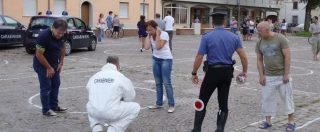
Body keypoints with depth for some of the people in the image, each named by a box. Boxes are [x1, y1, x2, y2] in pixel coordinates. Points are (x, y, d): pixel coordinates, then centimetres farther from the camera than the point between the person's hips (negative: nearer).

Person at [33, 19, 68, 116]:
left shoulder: (62, 36, -10)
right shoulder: (44, 36, -29)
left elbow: (62, 48, 8)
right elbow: (39, 55, -25)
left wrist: (61, 63, 1)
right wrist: (48, 68, -18)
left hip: (54, 63, 7)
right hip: (41, 64, -7)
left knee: (56, 84, 10)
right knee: (46, 87, -4)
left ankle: (54, 106, 22)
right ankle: (46, 110, 6)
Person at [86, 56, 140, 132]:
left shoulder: (93, 77, 16)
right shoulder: (121, 77, 5)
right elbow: (130, 97, 13)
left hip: (93, 112, 5)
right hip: (111, 113, -5)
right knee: (135, 107, 17)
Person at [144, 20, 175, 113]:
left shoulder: (164, 34, -15)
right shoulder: (151, 36, 3)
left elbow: (158, 47, -25)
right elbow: (147, 47, -10)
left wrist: (157, 34, -22)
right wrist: (149, 36, -7)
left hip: (166, 59, -6)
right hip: (156, 59, 6)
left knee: (166, 83, -9)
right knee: (158, 83, 9)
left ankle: (171, 105, -3)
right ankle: (159, 103, 18)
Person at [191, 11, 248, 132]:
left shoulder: (207, 37, -8)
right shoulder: (234, 37, 1)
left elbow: (199, 58, -10)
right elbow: (244, 57, -2)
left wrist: (194, 73, 2)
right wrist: (244, 71, 12)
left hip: (212, 72, -3)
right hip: (227, 72, 3)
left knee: (202, 102, 11)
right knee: (223, 103, 13)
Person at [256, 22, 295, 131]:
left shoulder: (281, 39, -11)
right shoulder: (259, 43, 3)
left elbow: (287, 57, -12)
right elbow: (259, 60, 7)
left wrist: (286, 74, -14)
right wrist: (261, 75, 0)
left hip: (282, 75, -4)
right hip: (268, 76, 4)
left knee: (287, 98, 5)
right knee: (267, 98, 6)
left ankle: (291, 122, 16)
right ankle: (268, 121, 18)